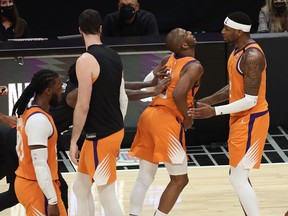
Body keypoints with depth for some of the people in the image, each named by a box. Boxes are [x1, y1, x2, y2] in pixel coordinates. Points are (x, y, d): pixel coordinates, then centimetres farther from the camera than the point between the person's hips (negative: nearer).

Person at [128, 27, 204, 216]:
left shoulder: (169, 60, 13)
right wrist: (187, 118, -8)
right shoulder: (195, 66, -9)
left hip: (149, 115, 8)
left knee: (145, 177, 14)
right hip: (167, 121, -8)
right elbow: (178, 94, -22)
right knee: (179, 179, 5)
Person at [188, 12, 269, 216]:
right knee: (237, 174, 16)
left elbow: (251, 100, -25)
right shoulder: (238, 50, 8)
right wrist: (209, 100, 10)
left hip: (251, 120, -10)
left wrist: (215, 111, -26)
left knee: (238, 178, -9)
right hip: (240, 119, 10)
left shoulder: (252, 57, -24)